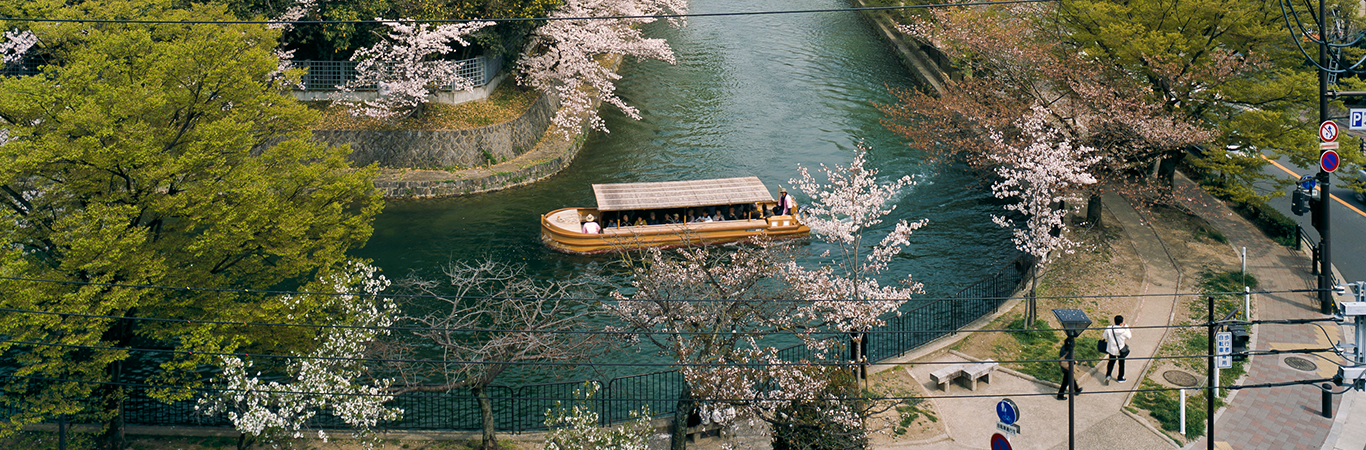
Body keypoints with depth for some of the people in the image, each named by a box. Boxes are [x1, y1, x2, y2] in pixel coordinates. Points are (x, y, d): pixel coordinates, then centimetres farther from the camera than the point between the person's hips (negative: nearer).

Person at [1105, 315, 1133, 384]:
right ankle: (1120, 378, 31)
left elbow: (1105, 337, -5)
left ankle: (1108, 375, 6)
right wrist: (1126, 326, 1)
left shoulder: (1109, 329, -17)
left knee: (1111, 362, 22)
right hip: (1121, 350, -2)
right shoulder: (1124, 331, -23)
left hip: (1111, 349, 2)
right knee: (1121, 363, 18)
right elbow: (1129, 336, -3)